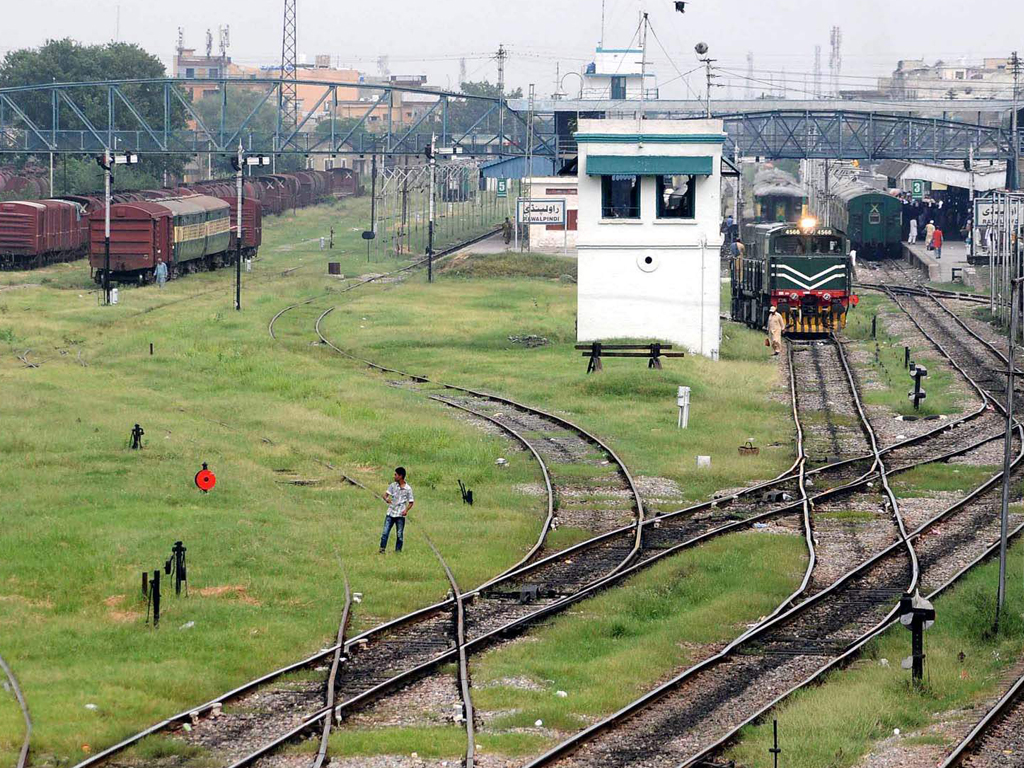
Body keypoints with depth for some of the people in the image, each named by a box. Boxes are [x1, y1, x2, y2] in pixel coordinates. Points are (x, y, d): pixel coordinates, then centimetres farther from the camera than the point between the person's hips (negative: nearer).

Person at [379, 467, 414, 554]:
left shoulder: (408, 489, -4)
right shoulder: (393, 485, 4)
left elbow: (411, 502, 1)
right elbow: (385, 494, -1)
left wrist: (406, 510, -16)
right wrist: (386, 499, -26)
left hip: (400, 515, -2)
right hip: (390, 513, 2)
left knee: (400, 535, 3)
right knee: (385, 532, -4)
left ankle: (398, 551, 13)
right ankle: (382, 549, 2)